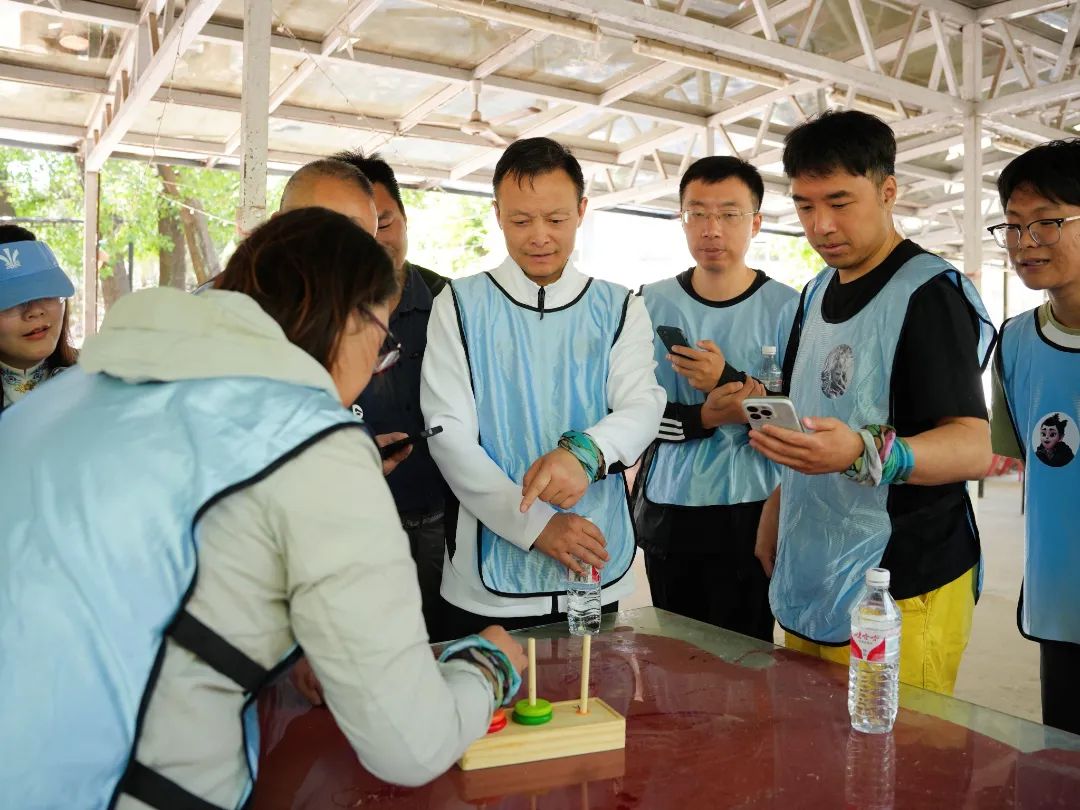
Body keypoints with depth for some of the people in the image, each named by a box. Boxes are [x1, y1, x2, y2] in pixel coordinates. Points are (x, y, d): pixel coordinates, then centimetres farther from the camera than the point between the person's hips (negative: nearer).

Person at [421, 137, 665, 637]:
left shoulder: (620, 309, 6)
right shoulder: (460, 306, 0)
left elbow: (642, 405, -8)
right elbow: (448, 434, -7)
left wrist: (584, 451, -31)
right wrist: (536, 525, -16)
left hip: (596, 570, 2)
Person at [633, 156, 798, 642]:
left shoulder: (785, 308, -4)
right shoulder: (650, 304, 3)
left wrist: (731, 381, -20)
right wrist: (703, 419, -14)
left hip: (750, 516, -2)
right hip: (666, 514, 3)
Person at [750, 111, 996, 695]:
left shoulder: (930, 292, -12)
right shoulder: (817, 293, 14)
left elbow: (973, 447, -20)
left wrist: (865, 454, -37)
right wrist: (772, 520, 15)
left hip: (898, 597, -7)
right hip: (805, 589, 7)